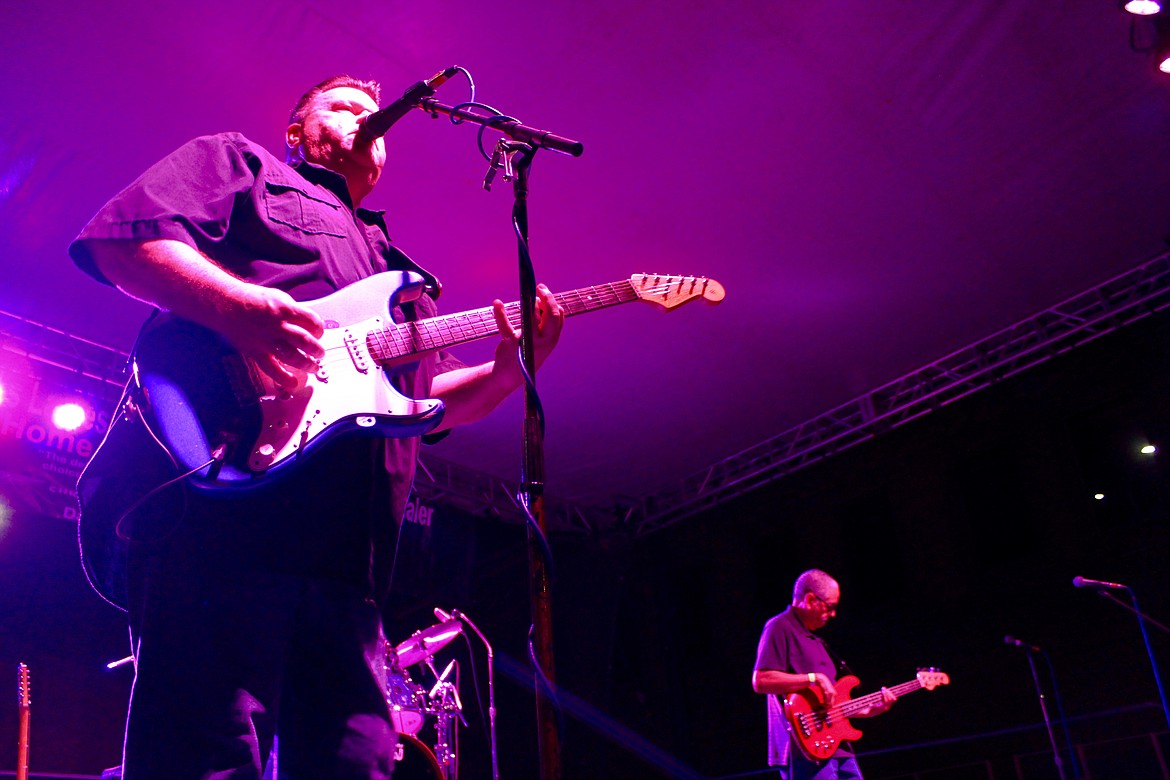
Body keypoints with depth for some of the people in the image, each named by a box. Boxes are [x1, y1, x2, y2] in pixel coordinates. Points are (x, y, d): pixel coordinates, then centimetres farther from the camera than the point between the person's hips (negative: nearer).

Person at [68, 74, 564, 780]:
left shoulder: (397, 271, 34)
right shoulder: (236, 162, 18)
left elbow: (438, 399, 27)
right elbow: (120, 236, 1)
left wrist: (510, 370, 6)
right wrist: (234, 304, -18)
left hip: (343, 548, 7)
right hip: (215, 498, -6)